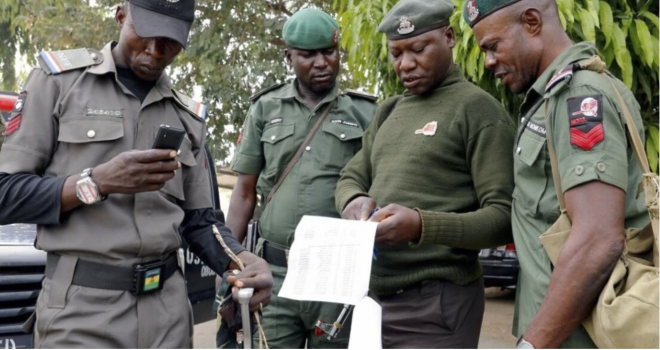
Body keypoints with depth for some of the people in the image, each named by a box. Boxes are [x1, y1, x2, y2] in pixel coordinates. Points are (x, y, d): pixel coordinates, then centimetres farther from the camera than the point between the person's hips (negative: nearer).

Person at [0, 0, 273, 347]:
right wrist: (97, 182, -18)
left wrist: (243, 261, -8)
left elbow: (198, 221, 11)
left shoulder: (188, 116, 10)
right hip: (82, 307, -3)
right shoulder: (59, 78, -1)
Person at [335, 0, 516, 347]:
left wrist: (422, 226, -28)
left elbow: (504, 216, -13)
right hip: (374, 297, 7)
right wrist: (354, 200, -7)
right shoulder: (388, 112, 17)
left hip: (435, 302, -6)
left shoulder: (478, 109, -6)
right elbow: (351, 177, 18)